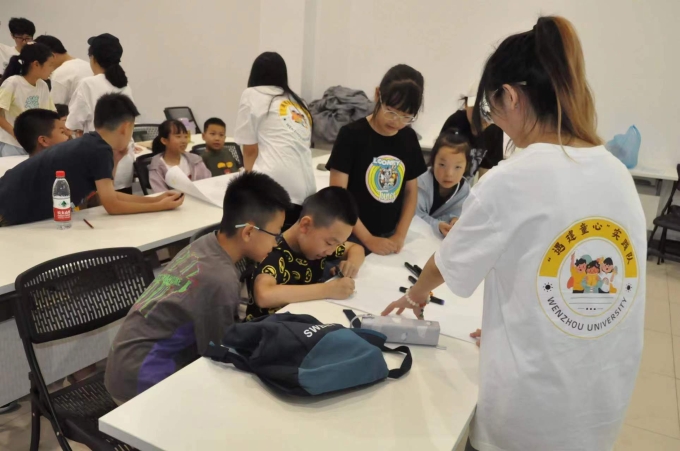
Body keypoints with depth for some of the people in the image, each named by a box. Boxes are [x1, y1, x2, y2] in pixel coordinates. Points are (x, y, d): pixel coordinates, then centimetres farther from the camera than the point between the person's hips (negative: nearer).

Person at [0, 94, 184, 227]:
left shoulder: (90, 145, 6)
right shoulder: (100, 151, -19)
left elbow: (109, 196, 11)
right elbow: (112, 206, -17)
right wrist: (159, 206, -12)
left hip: (19, 209, 9)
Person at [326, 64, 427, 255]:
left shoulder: (409, 138, 2)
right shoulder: (351, 134, -13)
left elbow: (411, 191, 8)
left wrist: (400, 236, -3)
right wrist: (368, 239, -14)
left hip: (388, 237, 4)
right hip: (352, 237, -4)